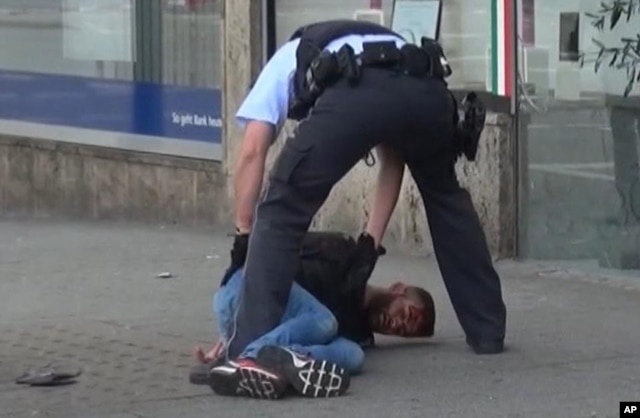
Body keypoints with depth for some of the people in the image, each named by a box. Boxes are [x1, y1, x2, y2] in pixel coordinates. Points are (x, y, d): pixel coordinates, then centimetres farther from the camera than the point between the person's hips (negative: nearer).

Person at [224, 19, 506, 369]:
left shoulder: (284, 63, 37)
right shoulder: (374, 46, 47)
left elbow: (252, 152, 21)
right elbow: (393, 158, 38)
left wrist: (243, 236, 23)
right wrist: (371, 242, 37)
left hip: (357, 95, -5)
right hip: (427, 90, 5)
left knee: (280, 212, 9)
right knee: (447, 200, 32)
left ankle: (248, 352, 0)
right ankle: (487, 330, 36)